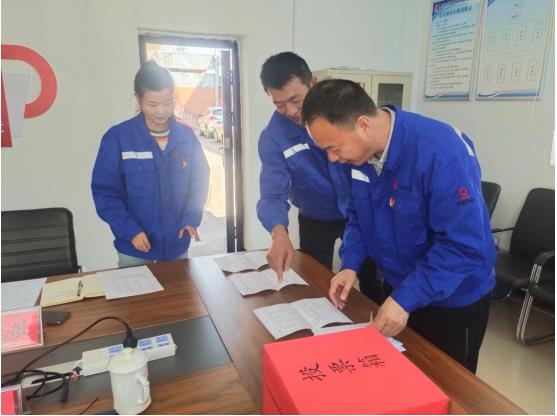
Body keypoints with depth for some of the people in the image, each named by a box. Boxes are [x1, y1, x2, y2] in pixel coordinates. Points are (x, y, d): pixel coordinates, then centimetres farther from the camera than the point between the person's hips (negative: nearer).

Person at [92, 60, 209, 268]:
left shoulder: (186, 136, -3)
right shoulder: (117, 137, -11)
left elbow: (199, 181, 3)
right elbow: (105, 192, -9)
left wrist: (191, 218, -11)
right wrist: (130, 230, -19)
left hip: (177, 245, 3)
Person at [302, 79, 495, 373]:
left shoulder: (441, 153, -32)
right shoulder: (360, 151, -10)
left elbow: (464, 246, -30)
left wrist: (406, 299, -31)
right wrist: (350, 264, -10)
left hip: (453, 301, -6)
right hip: (397, 289, 6)